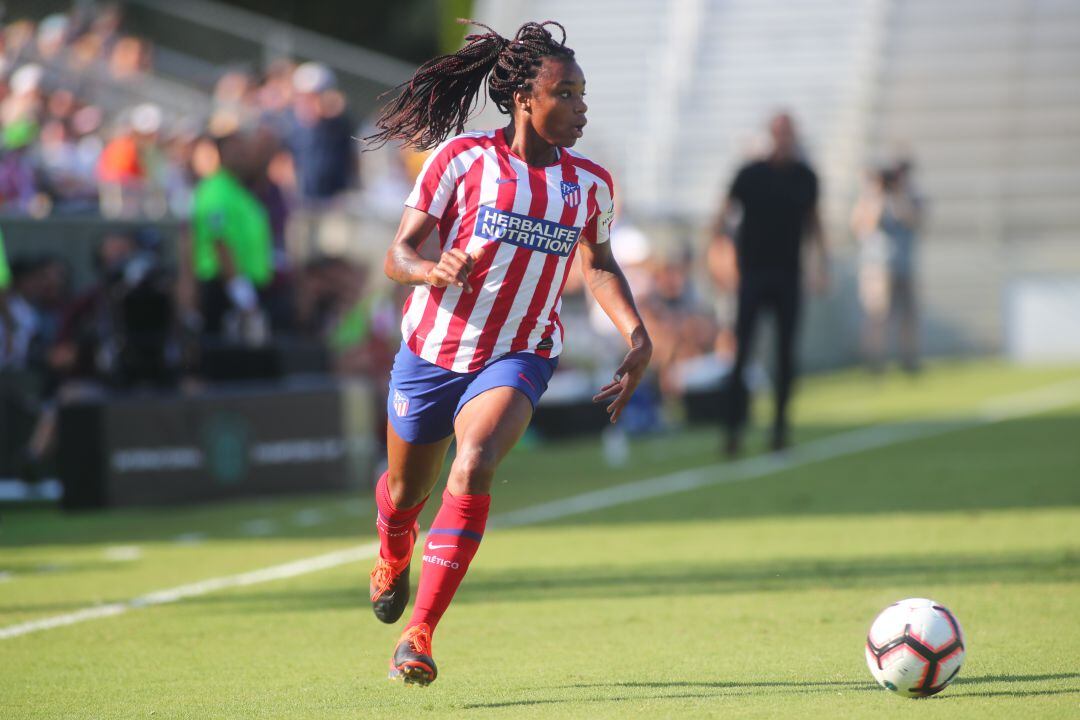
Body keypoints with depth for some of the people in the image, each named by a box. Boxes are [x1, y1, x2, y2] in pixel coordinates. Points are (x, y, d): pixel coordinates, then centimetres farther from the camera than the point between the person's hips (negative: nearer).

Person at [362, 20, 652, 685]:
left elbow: (599, 264, 19)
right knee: (406, 490, 17)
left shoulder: (590, 184, 1)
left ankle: (419, 633, -24)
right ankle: (393, 558, 57)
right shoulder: (462, 158, -9)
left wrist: (637, 334, 5)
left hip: (518, 358, 0)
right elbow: (398, 255, -9)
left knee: (474, 468, -28)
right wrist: (435, 269, -32)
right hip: (432, 350, 0)